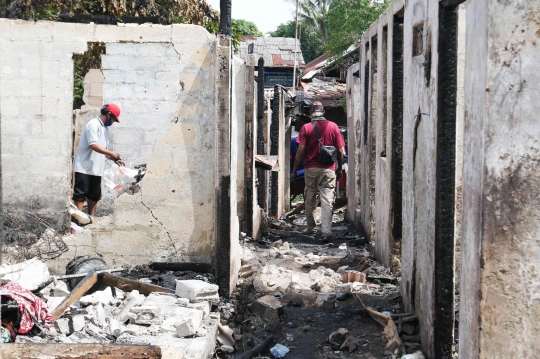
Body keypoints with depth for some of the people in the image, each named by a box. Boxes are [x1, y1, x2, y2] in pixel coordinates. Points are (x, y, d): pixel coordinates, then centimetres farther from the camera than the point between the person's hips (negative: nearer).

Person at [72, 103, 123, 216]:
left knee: (95, 195, 12)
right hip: (84, 167, -9)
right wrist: (111, 153, -19)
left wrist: (113, 159, 7)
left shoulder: (105, 128, 16)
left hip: (96, 168, 9)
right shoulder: (93, 124, -13)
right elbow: (94, 145, -23)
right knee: (80, 194, -7)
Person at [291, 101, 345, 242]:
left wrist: (294, 171, 1)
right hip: (328, 169, 0)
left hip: (311, 169, 0)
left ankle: (311, 229, 23)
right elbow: (340, 150, 2)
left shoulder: (306, 128, -3)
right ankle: (326, 232, -10)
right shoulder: (333, 126, 1)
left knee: (310, 200, 14)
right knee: (327, 201, -1)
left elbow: (300, 151, -6)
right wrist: (339, 168, 15)